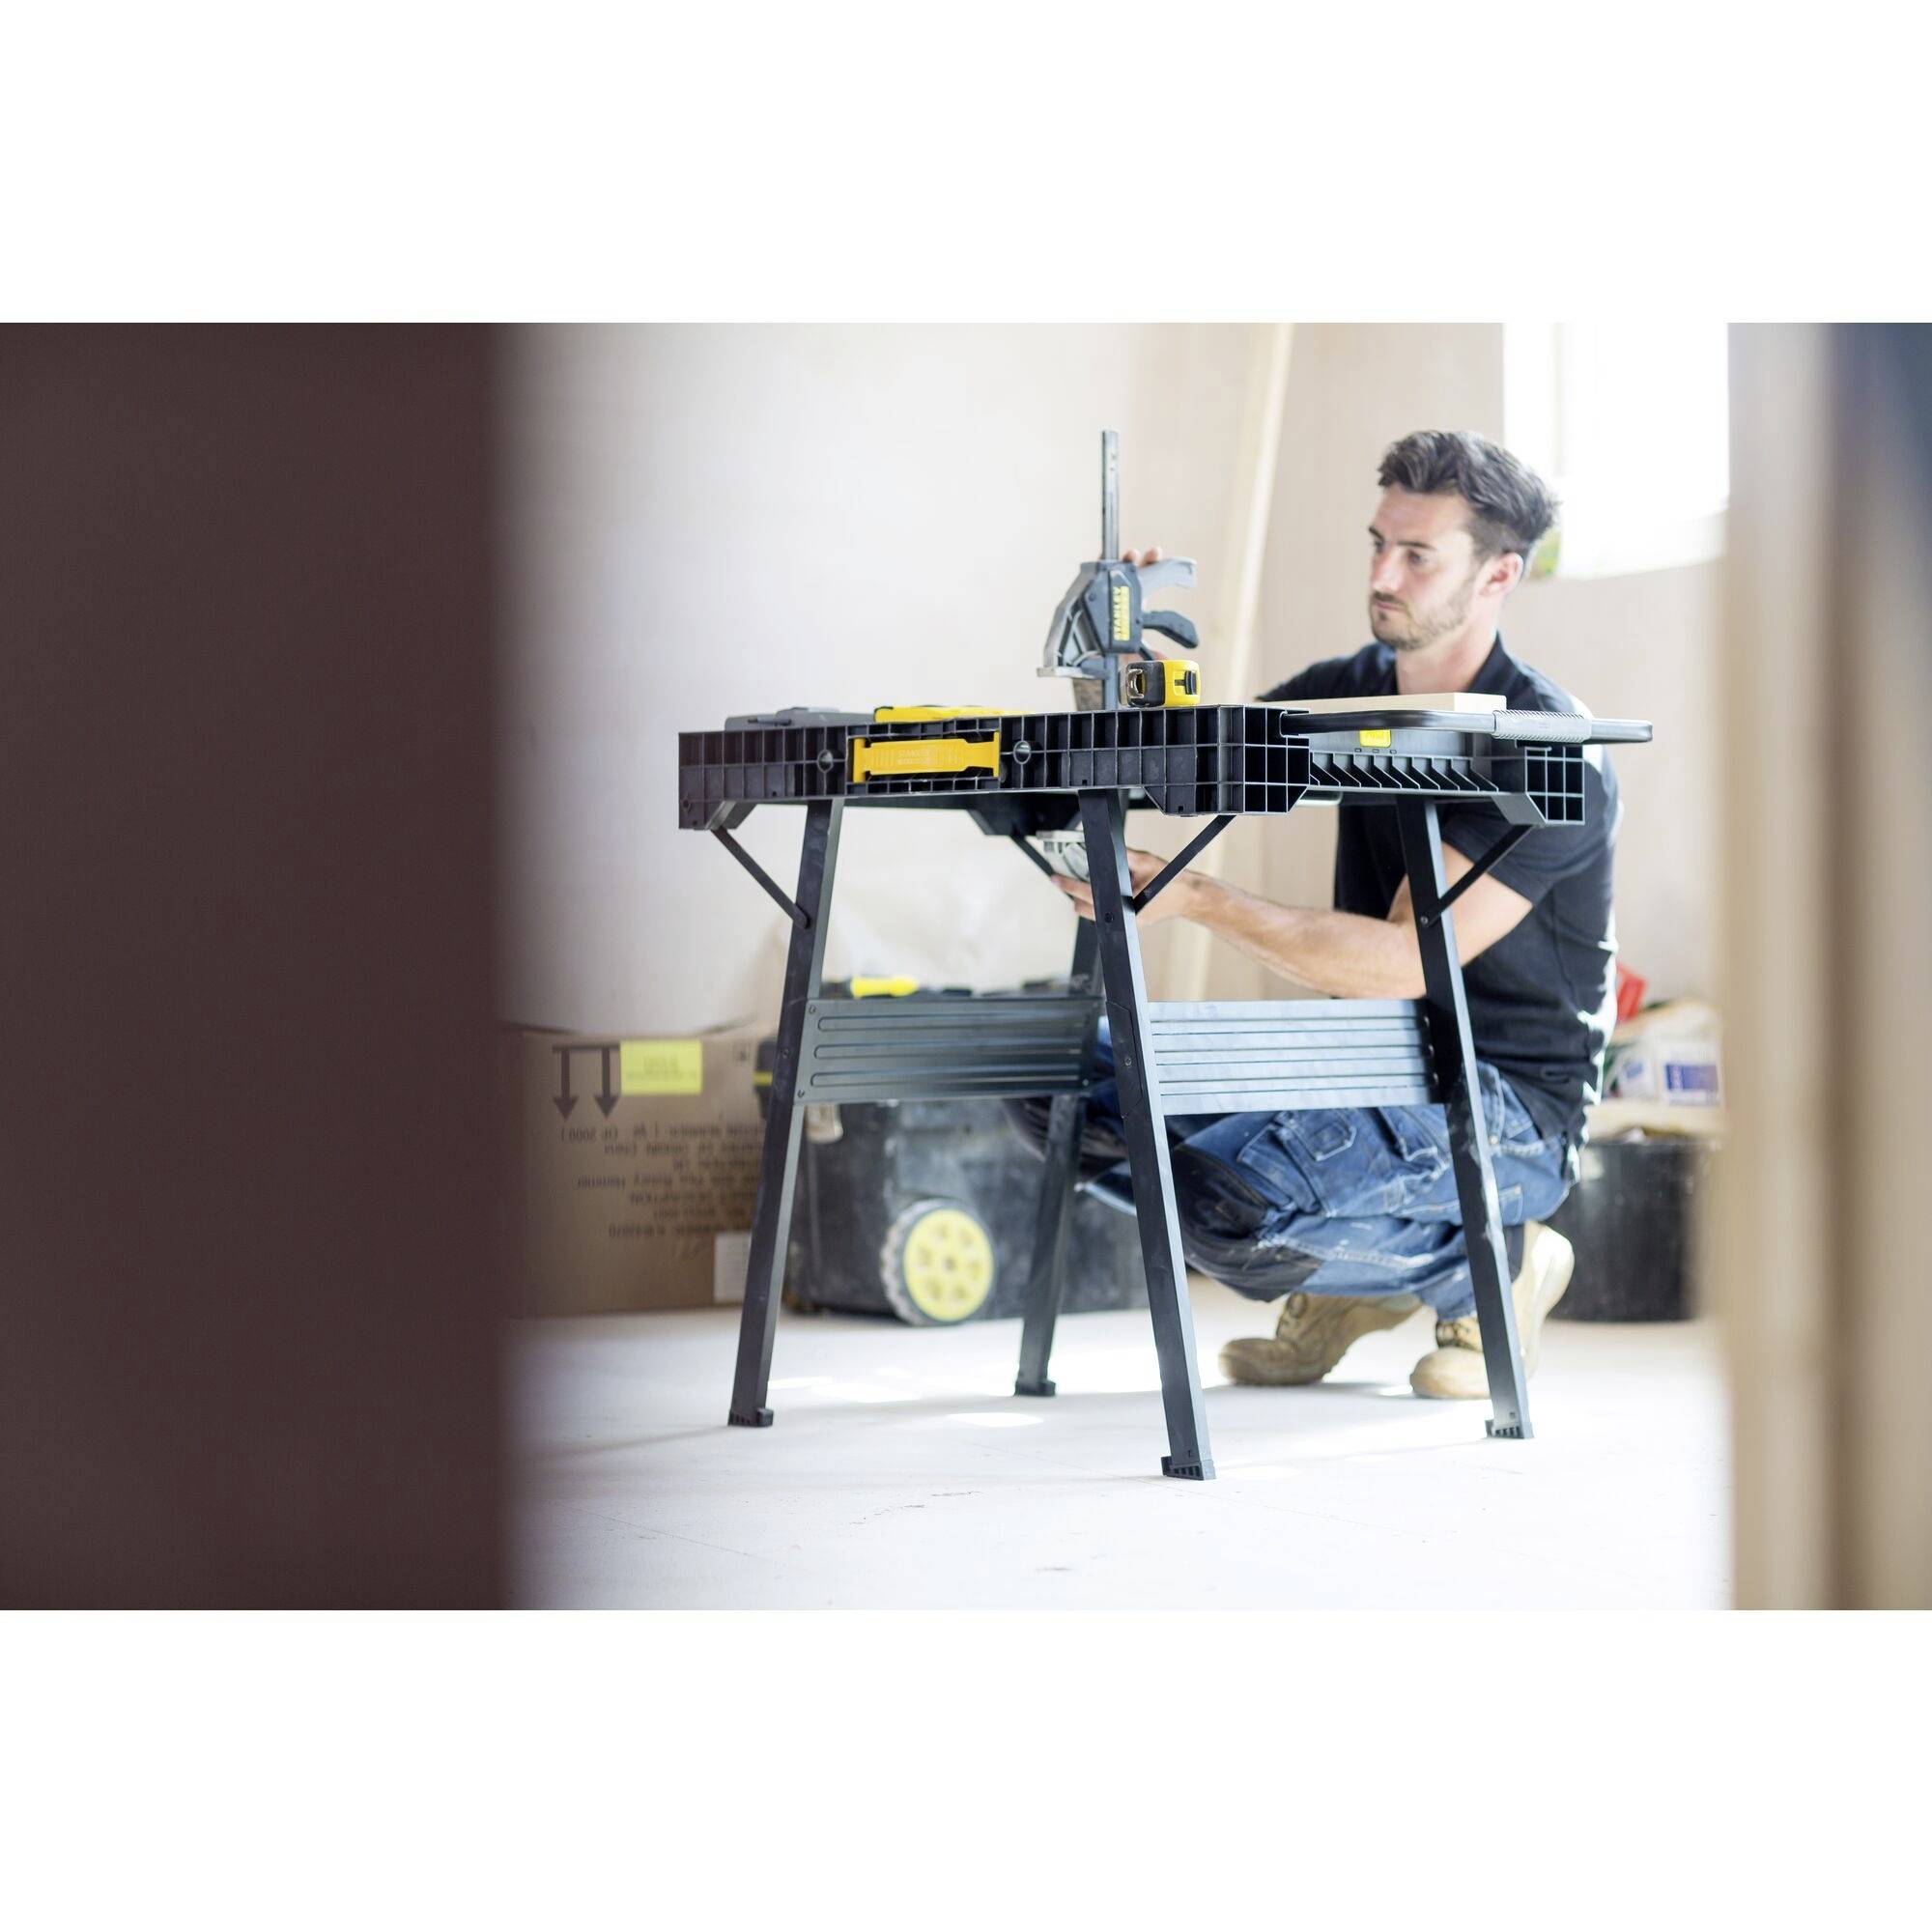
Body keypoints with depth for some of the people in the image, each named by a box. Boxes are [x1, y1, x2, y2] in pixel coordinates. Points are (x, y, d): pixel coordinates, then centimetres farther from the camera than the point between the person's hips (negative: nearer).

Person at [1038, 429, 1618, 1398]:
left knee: (1232, 1198, -31)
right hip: (1369, 1064, 8)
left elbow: (1409, 960, -25)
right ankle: (1345, 1276, 10)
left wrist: (1196, 898, -32)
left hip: (1506, 1103, -8)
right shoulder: (1352, 691, 6)